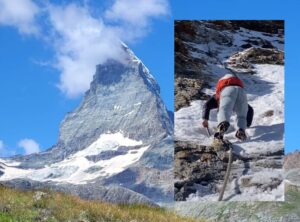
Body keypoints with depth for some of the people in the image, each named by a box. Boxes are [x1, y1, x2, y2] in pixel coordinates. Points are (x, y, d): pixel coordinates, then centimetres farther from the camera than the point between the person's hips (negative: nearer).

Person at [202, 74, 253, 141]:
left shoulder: (217, 97, 41)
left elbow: (207, 105, 23)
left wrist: (205, 119, 16)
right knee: (241, 115, 8)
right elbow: (250, 110, 45)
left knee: (224, 110, -21)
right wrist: (247, 125, 51)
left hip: (227, 90, -3)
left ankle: (222, 126, -54)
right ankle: (241, 129, -24)